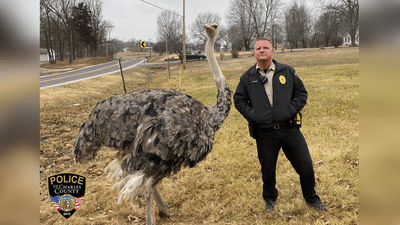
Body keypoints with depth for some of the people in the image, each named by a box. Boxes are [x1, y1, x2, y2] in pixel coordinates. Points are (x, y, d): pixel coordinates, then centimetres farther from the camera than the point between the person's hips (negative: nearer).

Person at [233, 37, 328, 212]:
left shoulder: (287, 71, 4)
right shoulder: (247, 77, 5)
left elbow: (302, 93, 9)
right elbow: (239, 99, 12)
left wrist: (292, 109, -7)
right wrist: (251, 114, -3)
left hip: (290, 129, 0)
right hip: (264, 134, 0)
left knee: (305, 166, 7)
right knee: (268, 169, 14)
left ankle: (312, 199, 32)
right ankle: (269, 199, 41)